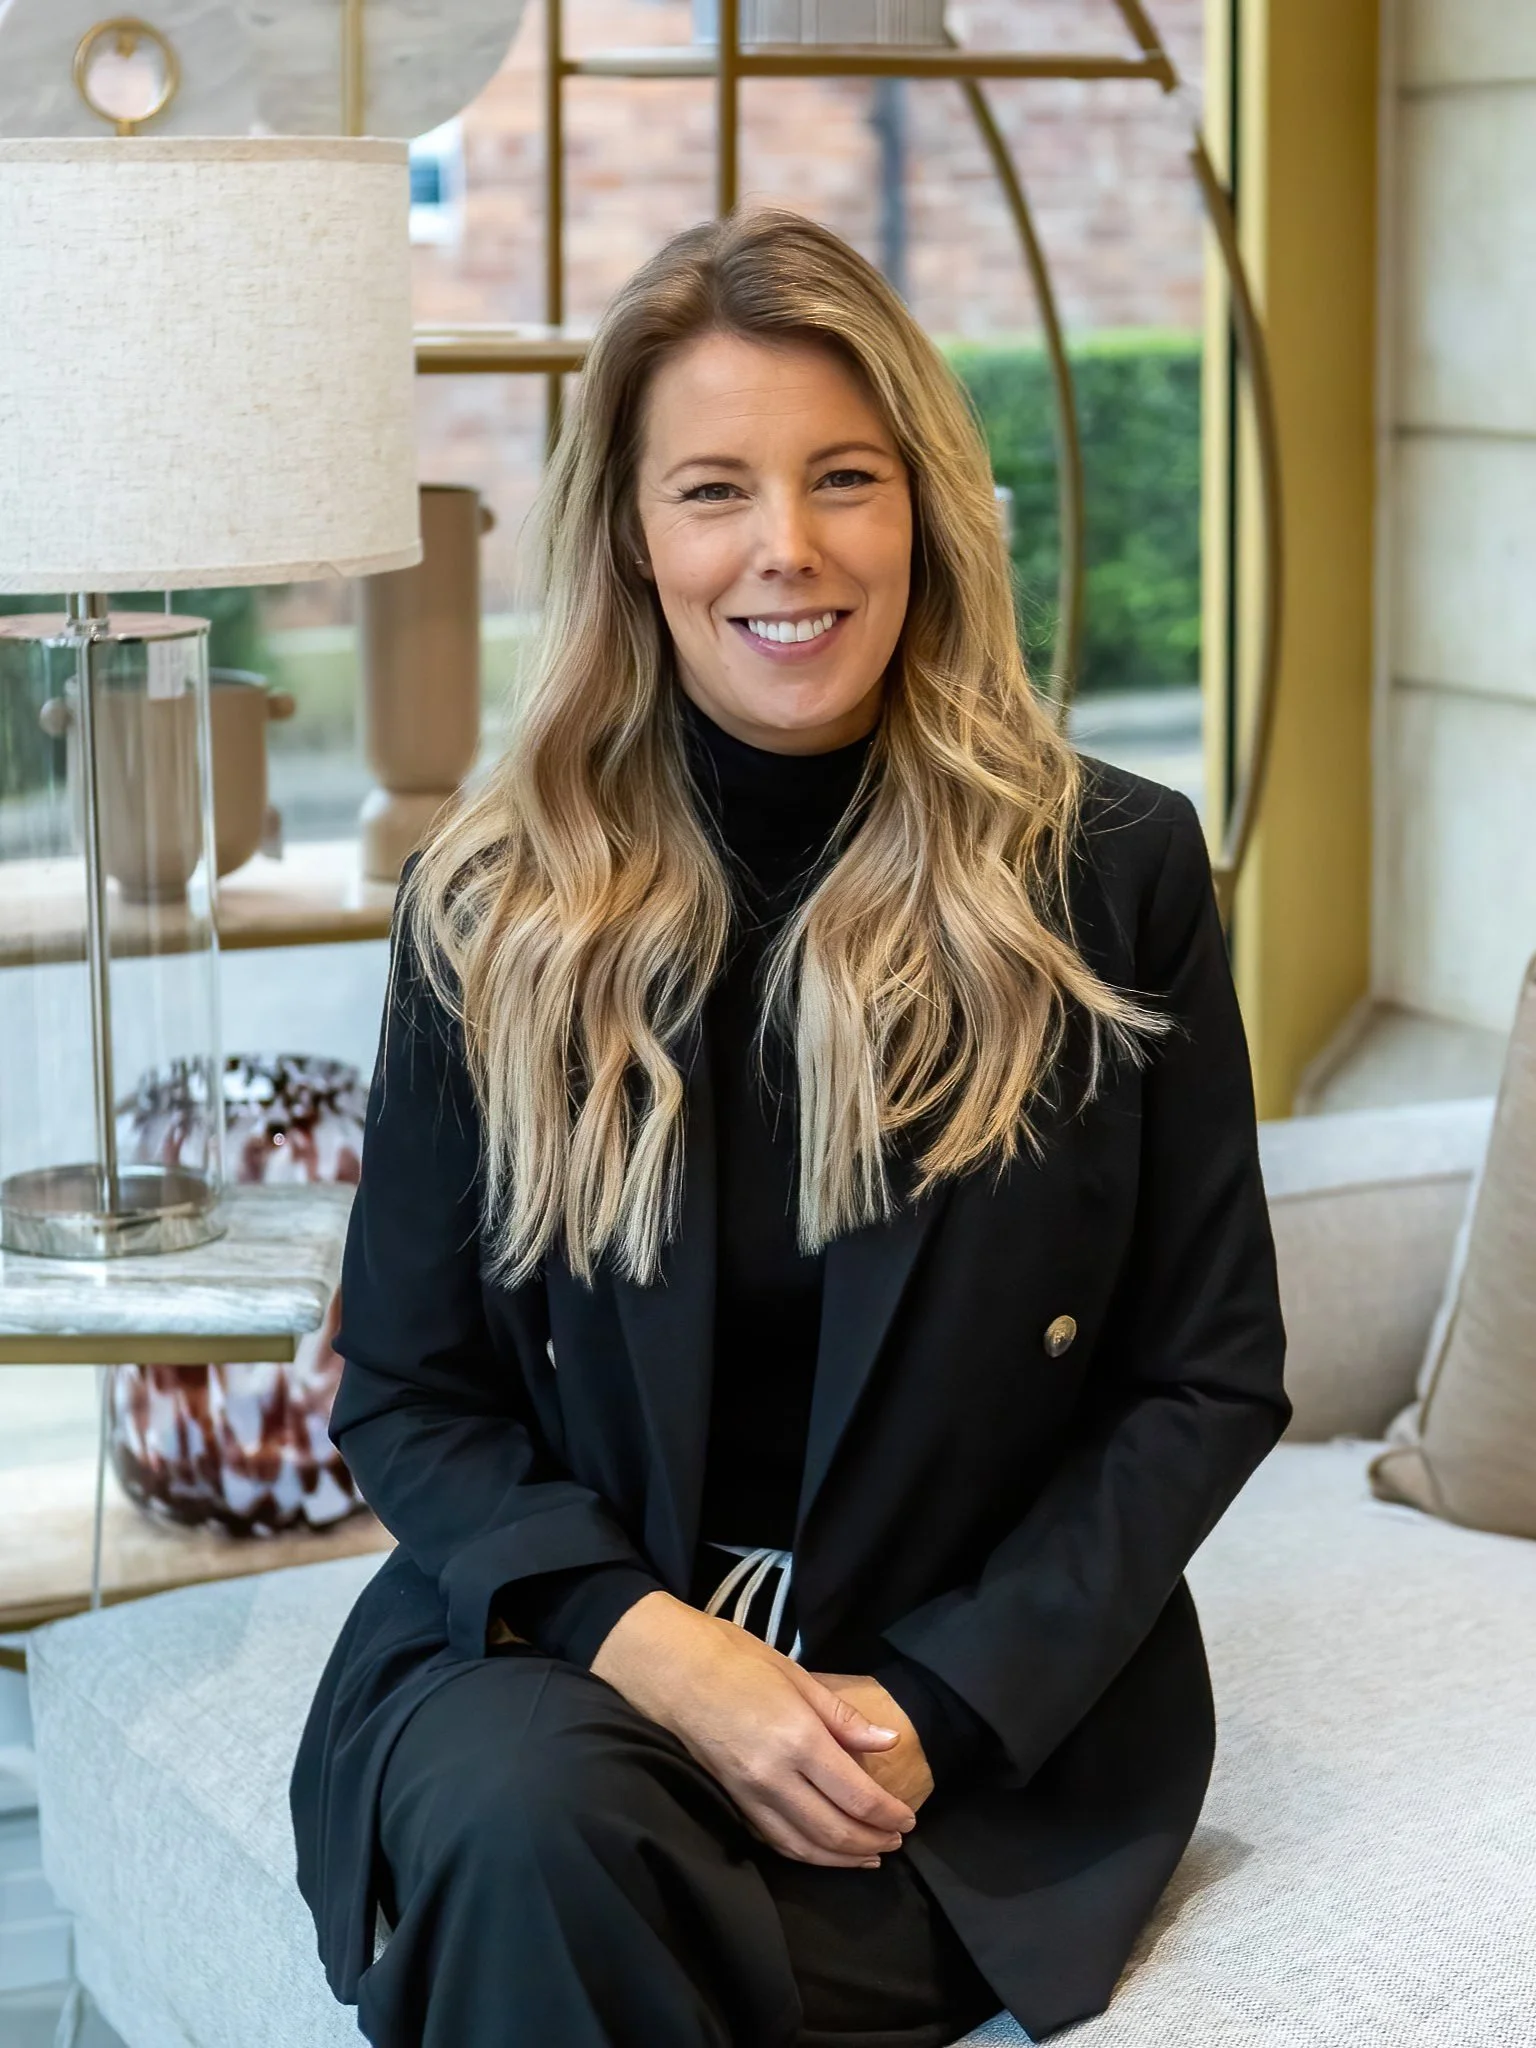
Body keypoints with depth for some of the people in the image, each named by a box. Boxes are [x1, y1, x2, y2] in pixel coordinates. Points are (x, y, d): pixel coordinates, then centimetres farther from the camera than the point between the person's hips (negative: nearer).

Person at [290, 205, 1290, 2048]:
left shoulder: (1113, 872, -2)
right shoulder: (492, 912, 1)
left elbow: (1212, 1380, 1)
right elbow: (403, 1396, 4)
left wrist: (937, 1703, -11)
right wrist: (664, 1653, -15)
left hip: (983, 1703, -2)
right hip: (570, 1643, 2)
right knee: (530, 1821, -33)